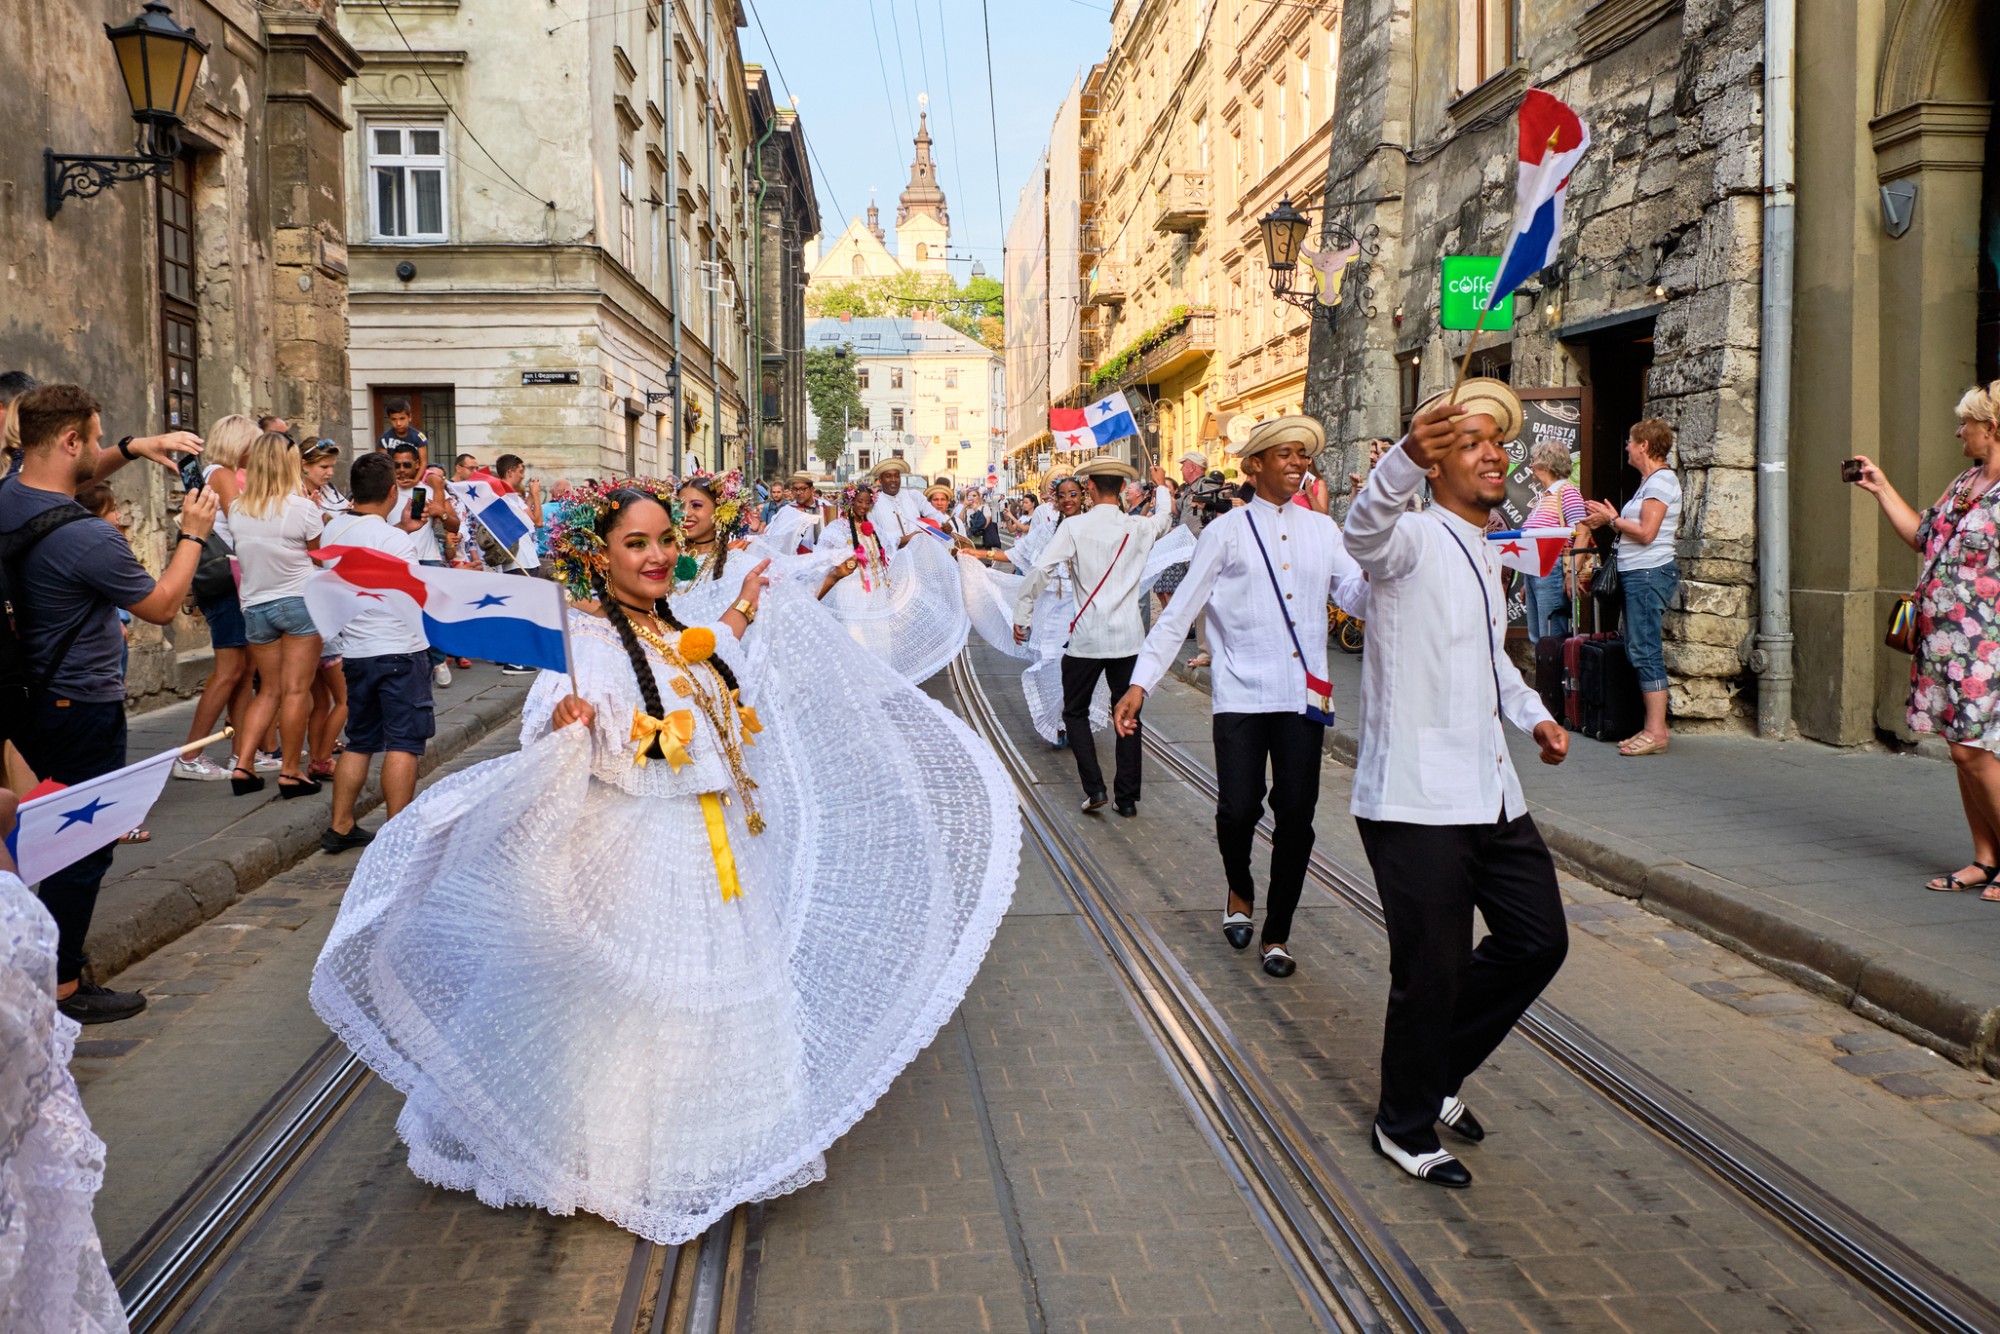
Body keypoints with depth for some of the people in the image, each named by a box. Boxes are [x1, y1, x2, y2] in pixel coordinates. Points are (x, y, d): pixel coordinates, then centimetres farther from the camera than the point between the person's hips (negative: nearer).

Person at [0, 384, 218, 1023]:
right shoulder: (87, 538, -27)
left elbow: (70, 472, 24)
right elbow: (162, 606, -11)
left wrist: (133, 448, 17)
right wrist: (192, 534, -2)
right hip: (82, 710, -9)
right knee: (84, 848, 2)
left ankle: (51, 954, 32)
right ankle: (62, 987, 11)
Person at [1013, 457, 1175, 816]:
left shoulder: (1075, 526, -9)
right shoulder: (1139, 527, 1)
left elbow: (1040, 570, -14)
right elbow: (1164, 517, 25)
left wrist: (1022, 616, -2)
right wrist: (1162, 486, 46)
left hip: (1087, 637, -2)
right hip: (1128, 637, 3)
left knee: (1075, 712, 13)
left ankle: (1094, 787, 0)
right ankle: (1127, 797, 11)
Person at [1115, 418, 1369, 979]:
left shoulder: (1322, 529, 13)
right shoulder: (1227, 532, 2)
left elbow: (1357, 597, 6)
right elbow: (1179, 613, 0)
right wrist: (1140, 684, -7)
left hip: (1303, 696, 3)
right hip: (1242, 695, -3)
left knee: (1296, 813, 2)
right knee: (1238, 808, -10)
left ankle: (1277, 934, 20)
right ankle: (1240, 891, 24)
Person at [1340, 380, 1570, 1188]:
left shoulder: (1485, 555, 18)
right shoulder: (1413, 540, -10)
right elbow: (1364, 531, -36)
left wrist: (1532, 713, 17)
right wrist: (1405, 457, -56)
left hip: (1490, 795, 9)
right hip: (1416, 803, -9)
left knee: (1538, 940, 15)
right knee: (1431, 971, -1)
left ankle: (1438, 1073, 34)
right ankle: (1406, 1129, 21)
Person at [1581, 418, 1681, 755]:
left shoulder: (1661, 480, -10)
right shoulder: (1650, 480, 20)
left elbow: (1646, 533, -17)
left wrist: (1612, 520, -5)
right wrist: (1610, 519, 13)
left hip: (1649, 574, -10)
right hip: (1637, 574, 10)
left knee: (1645, 650, -11)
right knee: (1638, 650, 9)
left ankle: (1656, 731, -10)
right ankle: (1652, 728, 11)